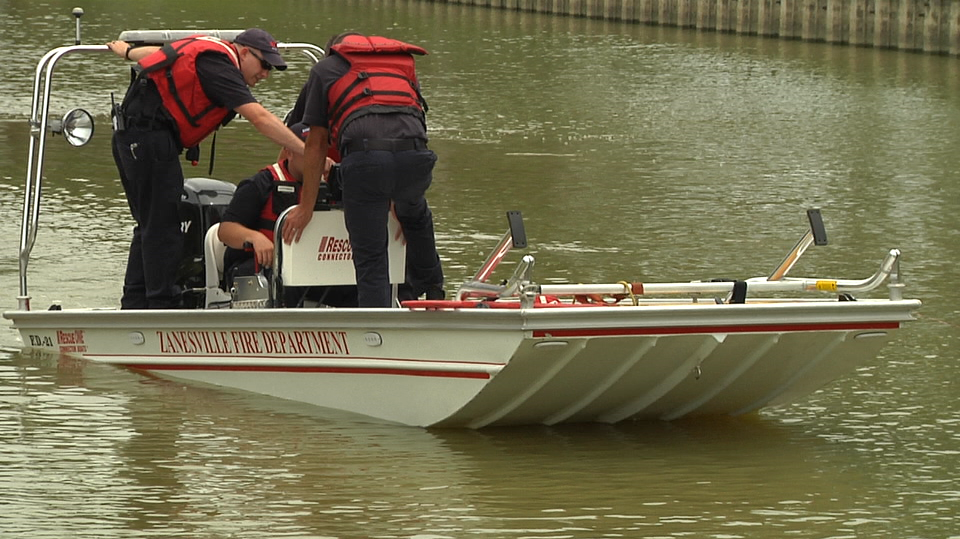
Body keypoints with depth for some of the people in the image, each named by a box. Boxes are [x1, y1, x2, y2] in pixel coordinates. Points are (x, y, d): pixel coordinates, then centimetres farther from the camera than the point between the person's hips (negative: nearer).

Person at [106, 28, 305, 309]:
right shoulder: (217, 64, -15)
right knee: (162, 229, -9)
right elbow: (260, 118, -23)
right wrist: (309, 153, -26)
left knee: (150, 226, 13)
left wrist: (128, 51, 55)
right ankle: (162, 305, -10)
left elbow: (159, 52, 34)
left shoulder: (208, 48, 14)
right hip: (149, 136, -11)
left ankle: (134, 306, 15)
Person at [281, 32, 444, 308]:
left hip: (362, 154, -4)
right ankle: (431, 291, 49)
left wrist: (306, 207, 25)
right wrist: (399, 203, 42)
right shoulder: (404, 61, 35)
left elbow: (316, 143, 20)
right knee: (416, 215, 36)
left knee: (370, 257, 4)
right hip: (415, 155, 4)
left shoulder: (325, 68, 25)